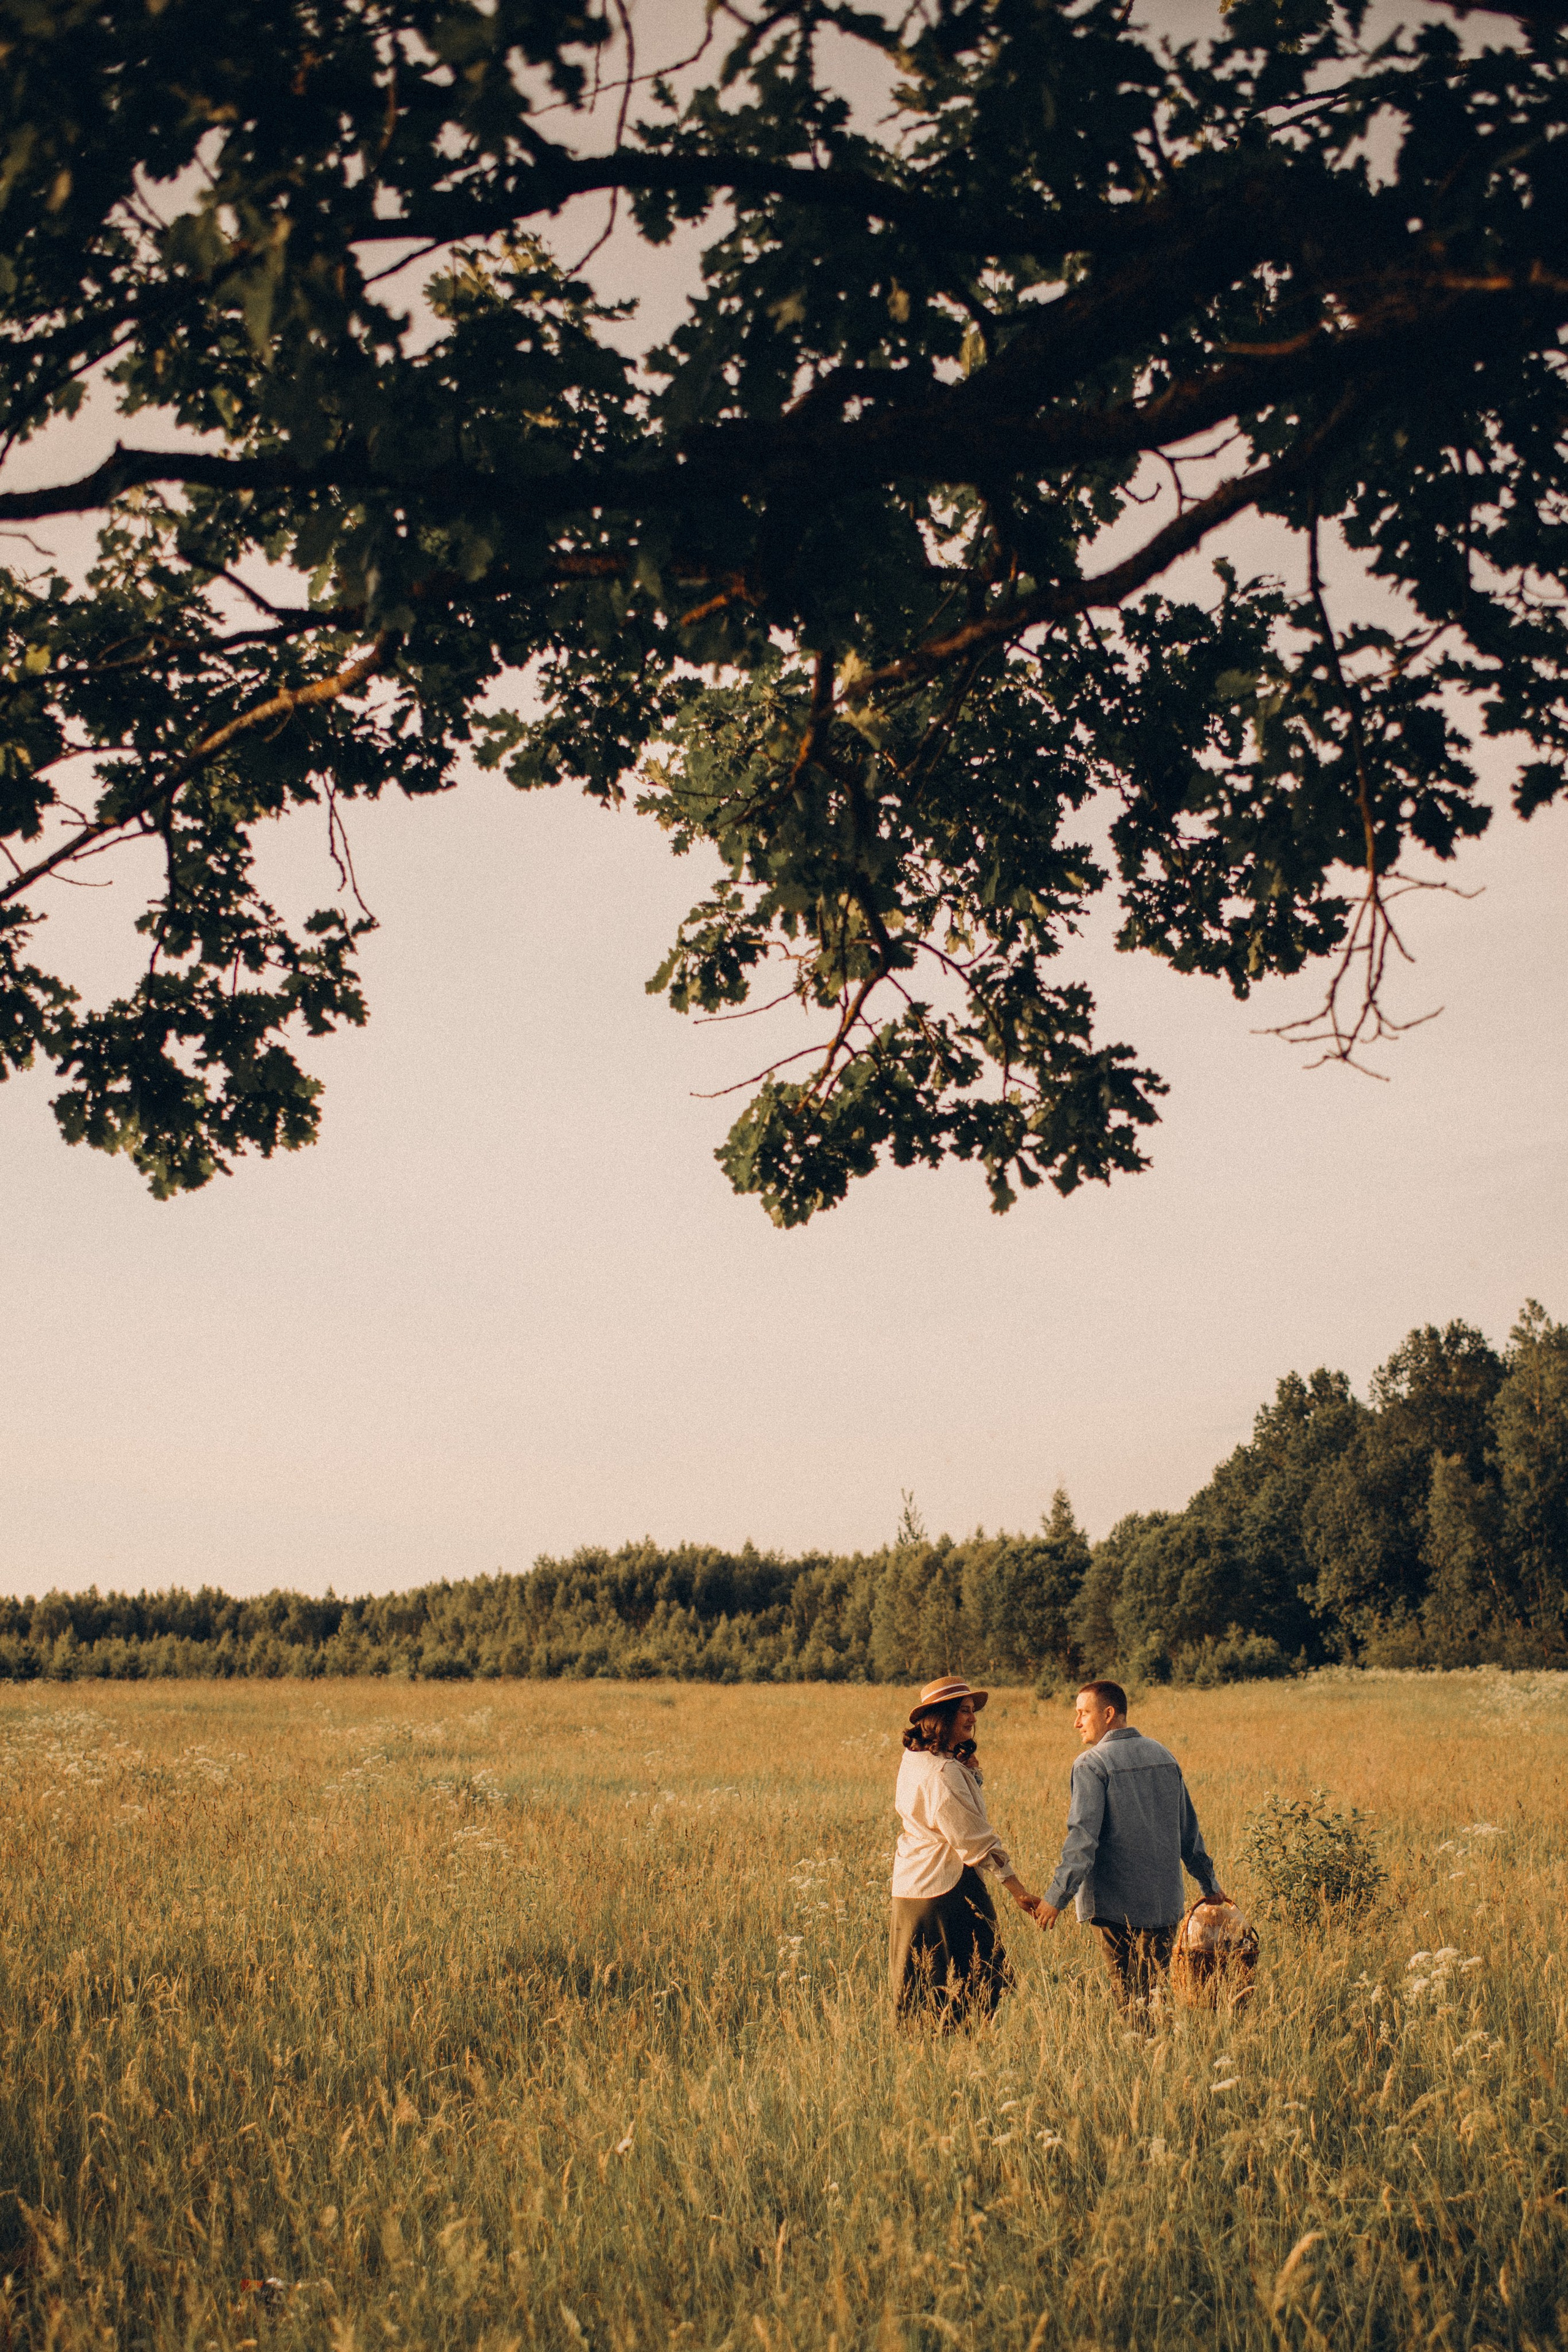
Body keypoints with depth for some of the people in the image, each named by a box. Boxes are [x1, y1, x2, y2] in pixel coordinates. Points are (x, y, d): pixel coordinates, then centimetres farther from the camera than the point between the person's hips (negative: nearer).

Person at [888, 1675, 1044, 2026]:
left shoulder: (915, 1758, 10)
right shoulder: (943, 1771, -21)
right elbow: (975, 1840, -21)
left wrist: (966, 1758, 7)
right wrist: (1019, 1892, -17)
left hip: (911, 1887, 10)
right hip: (948, 1890, -10)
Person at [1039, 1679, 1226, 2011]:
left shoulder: (1092, 1765, -11)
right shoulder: (1164, 1756, 9)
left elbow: (1083, 1836, -20)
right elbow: (1188, 1829, 16)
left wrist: (1057, 1895, -20)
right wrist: (1209, 1883, 24)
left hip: (1117, 1904, -5)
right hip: (1165, 1901, 5)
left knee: (1128, 1996, 2)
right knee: (1157, 1990, 11)